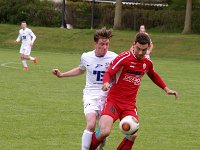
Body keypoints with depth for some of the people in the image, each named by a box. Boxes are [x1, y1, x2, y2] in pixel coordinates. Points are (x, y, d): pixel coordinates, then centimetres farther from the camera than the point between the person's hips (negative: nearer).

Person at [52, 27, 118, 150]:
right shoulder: (86, 57, 2)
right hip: (91, 96, 0)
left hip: (107, 97, 0)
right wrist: (62, 75, 24)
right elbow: (81, 70, 25)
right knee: (91, 125, -24)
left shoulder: (114, 58, -7)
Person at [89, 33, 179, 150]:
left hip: (130, 105, 4)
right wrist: (106, 83, -34)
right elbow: (108, 74, -13)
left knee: (133, 135, -16)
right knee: (104, 132, -22)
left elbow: (154, 76, 28)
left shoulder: (147, 62, 6)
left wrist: (166, 89, 28)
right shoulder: (124, 58, -12)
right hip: (113, 101, -4)